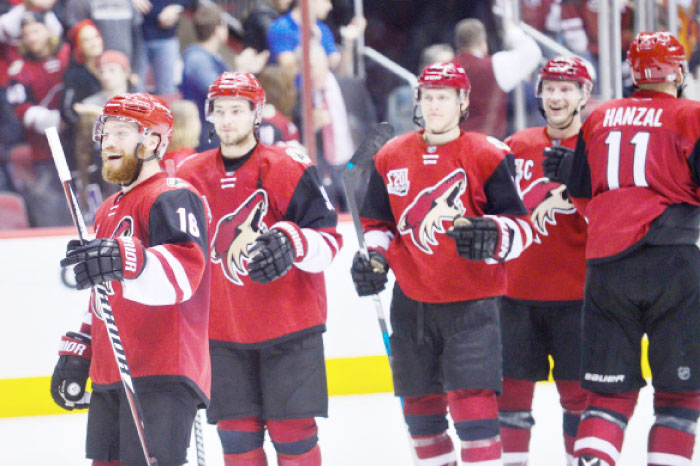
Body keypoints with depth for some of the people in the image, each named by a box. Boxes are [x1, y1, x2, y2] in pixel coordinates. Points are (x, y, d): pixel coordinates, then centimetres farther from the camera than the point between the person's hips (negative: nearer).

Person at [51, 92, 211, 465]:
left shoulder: (173, 198, -9)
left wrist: (126, 260, -44)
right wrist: (76, 353, 26)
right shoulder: (108, 211, 23)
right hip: (109, 376, 10)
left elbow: (185, 270, -27)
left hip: (161, 375, -10)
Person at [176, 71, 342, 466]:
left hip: (290, 326, -4)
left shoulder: (290, 170, -8)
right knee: (237, 433, 4)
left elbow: (329, 239, -10)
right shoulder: (191, 177, 6)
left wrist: (290, 243, -28)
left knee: (292, 431, -2)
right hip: (223, 329, 4)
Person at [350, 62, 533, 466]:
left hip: (471, 301, -5)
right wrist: (374, 258, 0)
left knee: (472, 399, -14)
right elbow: (377, 222, 18)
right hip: (412, 300, 5)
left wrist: (492, 236, -26)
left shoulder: (488, 156, -6)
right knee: (420, 402, 12)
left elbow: (520, 227, -6)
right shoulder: (391, 158, 7)